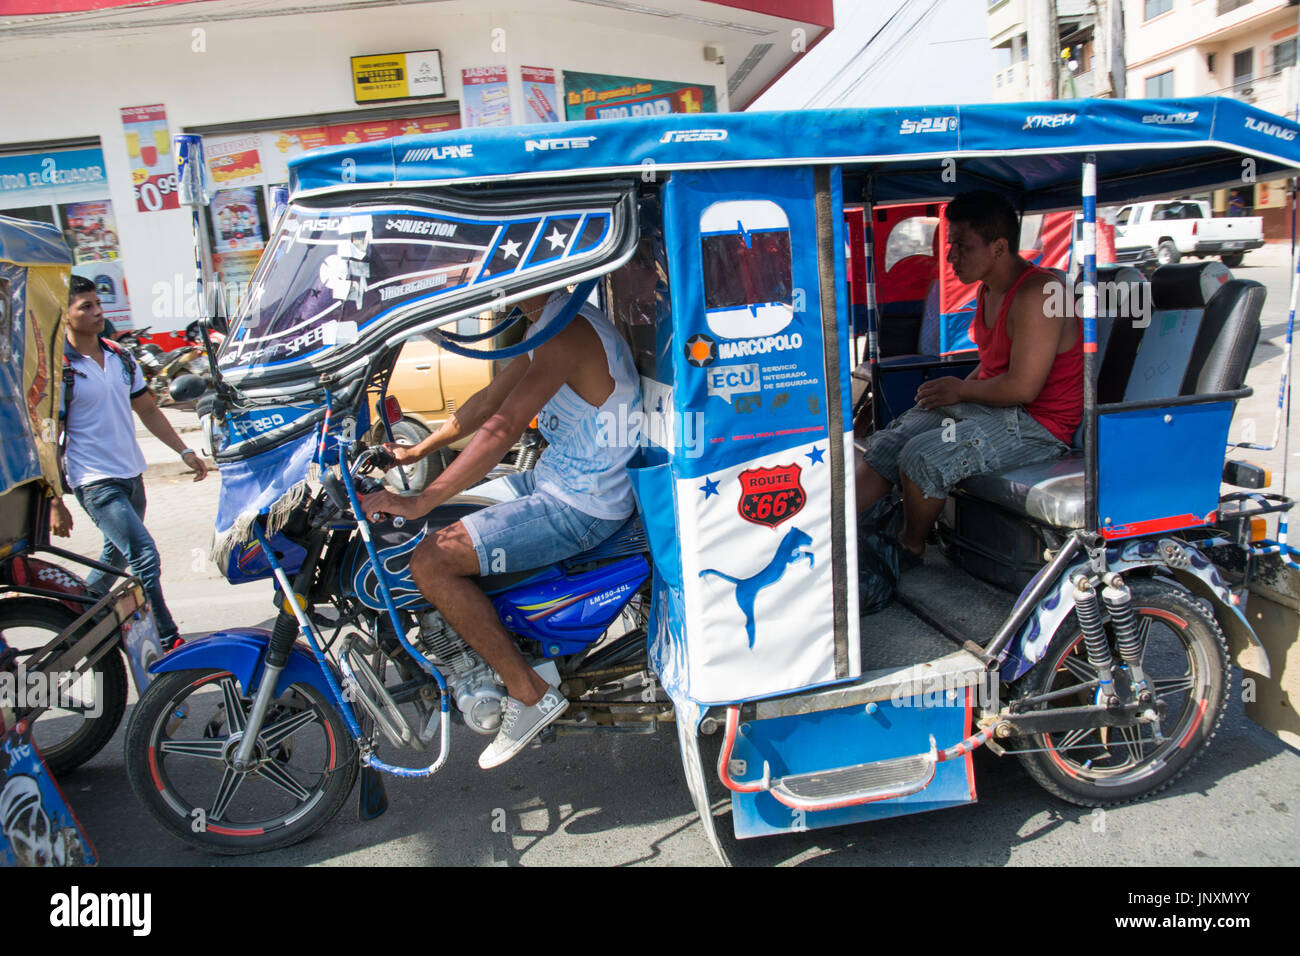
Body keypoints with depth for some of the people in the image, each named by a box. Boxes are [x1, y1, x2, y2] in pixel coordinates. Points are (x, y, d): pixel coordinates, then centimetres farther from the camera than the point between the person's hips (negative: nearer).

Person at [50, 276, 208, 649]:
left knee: (118, 556, 20)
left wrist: (184, 451, 11)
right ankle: (168, 642, -7)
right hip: (95, 482, -7)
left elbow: (148, 410, 17)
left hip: (131, 475, 7)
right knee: (145, 557, -14)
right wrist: (54, 503, -11)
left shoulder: (120, 356, 9)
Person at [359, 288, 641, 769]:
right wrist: (416, 451, 18)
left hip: (580, 507, -10)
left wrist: (419, 502, -25)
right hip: (551, 478, 10)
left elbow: (503, 429, -28)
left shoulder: (568, 331, -22)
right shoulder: (546, 323, 11)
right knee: (440, 528, 19)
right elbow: (489, 399, 18)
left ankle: (530, 692, -6)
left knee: (431, 560, -16)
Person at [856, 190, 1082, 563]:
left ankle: (910, 547, -2)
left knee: (922, 458, -27)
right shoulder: (989, 290, 10)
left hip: (1037, 425, -9)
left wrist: (961, 391, -10)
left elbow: (1023, 387, -24)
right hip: (987, 405, 9)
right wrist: (956, 389, 5)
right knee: (885, 447, -8)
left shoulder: (1037, 294, -20)